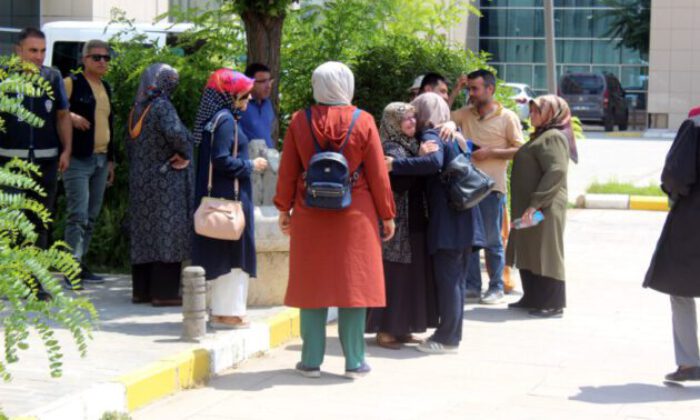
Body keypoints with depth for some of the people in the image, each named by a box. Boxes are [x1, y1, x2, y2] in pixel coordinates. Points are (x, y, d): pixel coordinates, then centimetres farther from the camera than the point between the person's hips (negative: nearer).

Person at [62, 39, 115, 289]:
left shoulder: (106, 88, 19)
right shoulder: (72, 83, -3)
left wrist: (110, 159, 23)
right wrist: (71, 117, -25)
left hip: (101, 160, 7)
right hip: (78, 158, -7)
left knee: (91, 217, 9)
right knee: (78, 215, -13)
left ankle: (80, 265, 16)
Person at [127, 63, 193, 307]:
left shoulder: (137, 109, 9)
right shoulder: (161, 106, -15)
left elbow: (130, 145, 16)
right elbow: (175, 133, -32)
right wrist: (184, 155, -15)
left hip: (141, 181, 8)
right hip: (166, 181, -8)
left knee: (144, 231, 12)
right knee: (166, 231, -3)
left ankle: (141, 289, 17)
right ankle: (164, 292, -1)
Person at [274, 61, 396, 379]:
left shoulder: (299, 121, -2)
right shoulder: (363, 121, -5)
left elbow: (287, 171, 3)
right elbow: (378, 174, -2)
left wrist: (284, 209, 15)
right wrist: (387, 216, 7)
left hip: (310, 216, 1)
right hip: (355, 216, -1)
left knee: (312, 285, 8)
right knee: (354, 282, 5)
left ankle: (311, 361, 11)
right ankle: (354, 362, 7)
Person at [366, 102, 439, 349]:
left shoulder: (412, 145, 12)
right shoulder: (390, 149, -13)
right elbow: (400, 182, -26)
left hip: (415, 224, 9)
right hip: (397, 225, -9)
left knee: (411, 276, 12)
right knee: (393, 275, -4)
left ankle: (401, 328, 20)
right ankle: (385, 331, 3)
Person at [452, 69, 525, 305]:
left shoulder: (507, 117, -2)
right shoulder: (465, 113, 11)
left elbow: (520, 150, -4)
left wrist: (490, 152, -13)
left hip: (492, 187, -5)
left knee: (492, 241, 2)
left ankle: (496, 288, 11)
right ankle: (472, 286, 16)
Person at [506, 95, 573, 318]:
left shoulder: (553, 137, -13)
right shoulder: (541, 136, 19)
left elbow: (556, 172, -25)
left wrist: (535, 204, -27)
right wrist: (529, 206, 16)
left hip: (544, 208, -10)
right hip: (530, 207, 10)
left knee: (544, 253, -6)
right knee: (528, 253, 14)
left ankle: (553, 303, -1)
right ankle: (533, 298, 23)